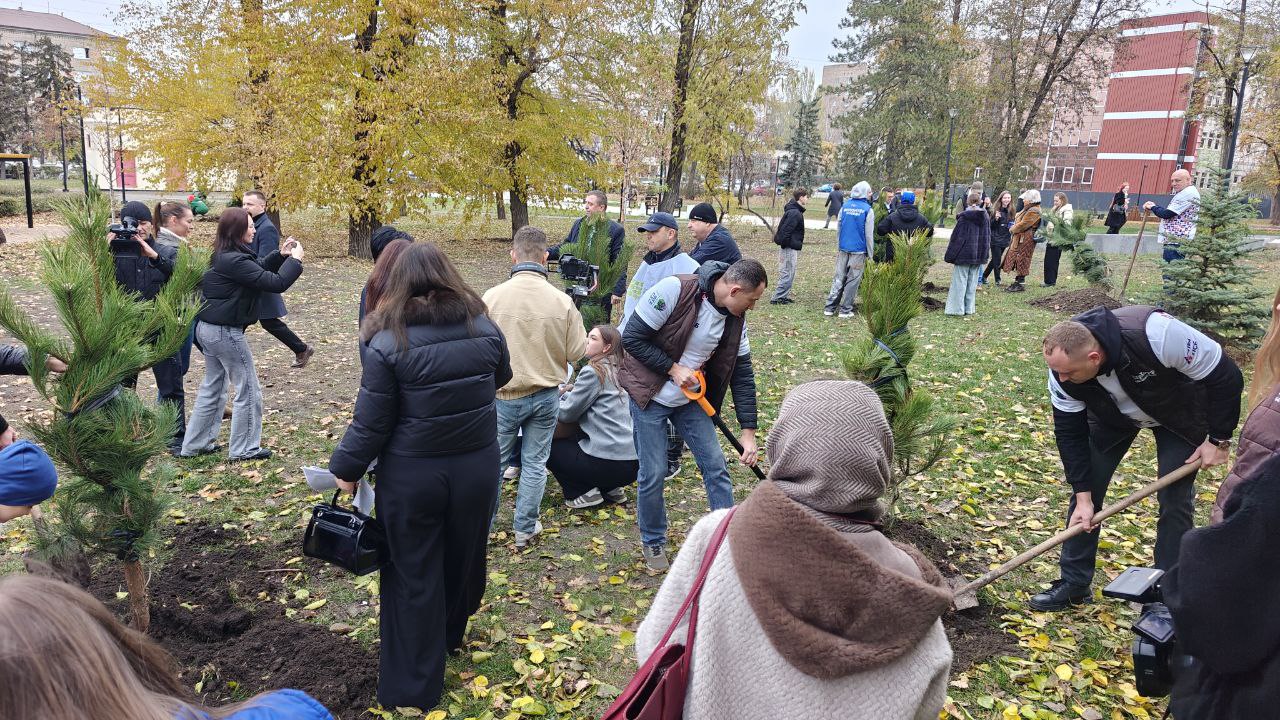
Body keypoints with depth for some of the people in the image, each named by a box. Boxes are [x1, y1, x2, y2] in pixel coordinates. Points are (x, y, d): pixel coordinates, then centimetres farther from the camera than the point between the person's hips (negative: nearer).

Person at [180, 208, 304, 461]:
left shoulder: (225, 255, 6)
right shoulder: (234, 260, -23)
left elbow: (257, 270, 19)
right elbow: (276, 283, -24)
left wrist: (281, 255, 6)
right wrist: (295, 259, -11)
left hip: (208, 329, 10)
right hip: (225, 332, -10)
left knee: (212, 388, 20)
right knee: (249, 391, 4)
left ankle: (195, 444, 29)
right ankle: (243, 449, 13)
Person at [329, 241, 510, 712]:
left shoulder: (389, 343, -17)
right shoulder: (485, 328, -7)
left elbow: (372, 421, -13)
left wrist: (347, 469, 2)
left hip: (412, 476, -3)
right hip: (477, 469, 4)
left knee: (413, 576, 11)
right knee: (463, 557, 23)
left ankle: (414, 686, 23)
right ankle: (451, 635, 49)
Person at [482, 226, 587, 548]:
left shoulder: (492, 297, -15)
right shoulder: (562, 301, -12)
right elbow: (577, 352, -6)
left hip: (503, 396, -1)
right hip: (546, 395, 1)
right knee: (534, 463, 14)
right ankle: (525, 529, 25)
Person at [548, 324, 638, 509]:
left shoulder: (593, 371, -10)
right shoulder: (618, 371, 14)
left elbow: (566, 413, -6)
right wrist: (567, 393, 8)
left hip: (609, 463, -8)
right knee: (571, 439, 31)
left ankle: (582, 493, 2)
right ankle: (610, 488, 19)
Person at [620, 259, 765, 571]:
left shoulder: (736, 319, -6)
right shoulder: (675, 290, -25)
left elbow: (742, 373, 0)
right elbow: (632, 337, -21)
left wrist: (749, 431, -3)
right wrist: (673, 369, -22)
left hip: (691, 399, 5)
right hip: (649, 395, -5)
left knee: (715, 466, 5)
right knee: (652, 474, 1)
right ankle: (653, 542, 24)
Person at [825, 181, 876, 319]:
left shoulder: (844, 207, 5)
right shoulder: (868, 210, -8)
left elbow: (838, 228, 10)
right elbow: (869, 235, -5)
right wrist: (870, 254, 1)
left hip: (843, 249, 4)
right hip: (859, 251, -4)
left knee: (838, 278, 10)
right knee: (853, 280, 4)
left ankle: (829, 307, 8)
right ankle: (845, 310, 6)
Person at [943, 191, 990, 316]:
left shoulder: (964, 217, -13)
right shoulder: (986, 217, 5)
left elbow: (956, 237, -12)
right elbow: (988, 237, 11)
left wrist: (950, 255, -7)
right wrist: (984, 255, 19)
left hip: (964, 253, -5)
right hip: (979, 255, 5)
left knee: (960, 281, -1)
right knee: (972, 282, 12)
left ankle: (958, 308, -1)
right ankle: (969, 308, 15)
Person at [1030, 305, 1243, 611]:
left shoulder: (1156, 334, -43)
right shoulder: (1064, 367, -31)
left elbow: (1225, 376, -27)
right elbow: (1070, 432, -18)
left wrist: (1218, 439, -18)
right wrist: (1082, 497, -18)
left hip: (1180, 414, -3)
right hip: (1112, 416, 3)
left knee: (1175, 500, -5)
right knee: (1086, 487, -2)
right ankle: (1073, 583, 10)